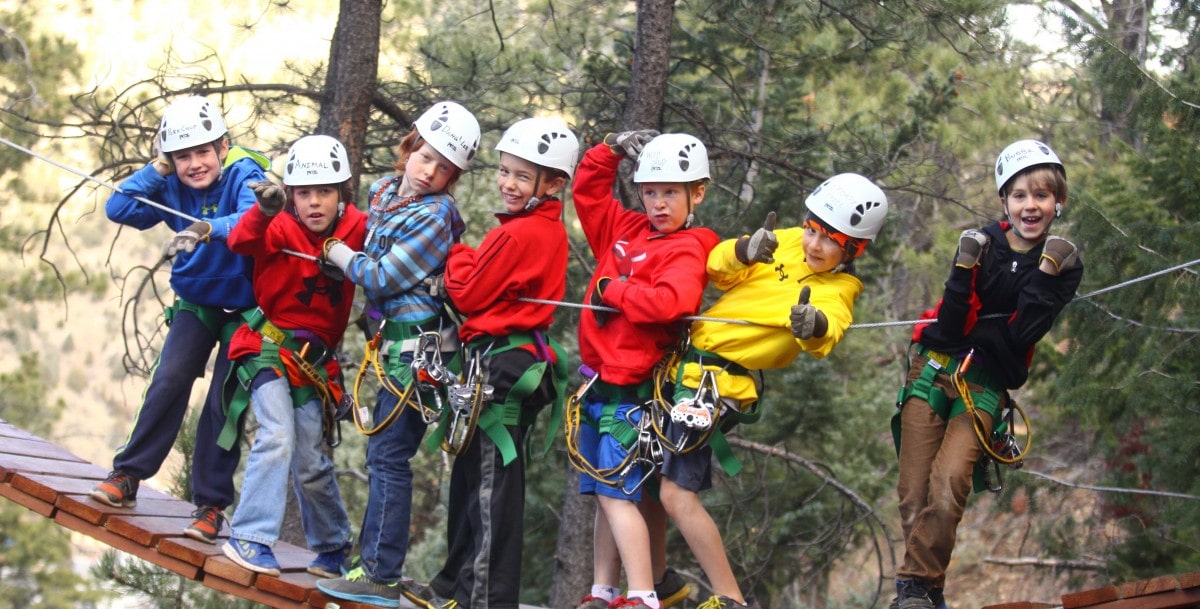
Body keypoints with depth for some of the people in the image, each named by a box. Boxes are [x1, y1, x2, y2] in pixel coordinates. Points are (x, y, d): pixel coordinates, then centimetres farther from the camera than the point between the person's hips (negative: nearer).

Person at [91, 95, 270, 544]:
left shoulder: (244, 176, -21)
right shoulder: (172, 187, -7)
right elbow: (118, 209, -14)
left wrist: (205, 230, -57)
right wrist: (158, 168, -17)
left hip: (244, 308, -4)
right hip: (196, 301, 4)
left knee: (224, 401, -6)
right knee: (169, 380, -12)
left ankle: (211, 505, 3)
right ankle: (127, 476, -2)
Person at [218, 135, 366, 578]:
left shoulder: (356, 230, -3)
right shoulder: (281, 229, -12)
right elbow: (242, 241, -30)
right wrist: (264, 210, -49)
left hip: (316, 357, 3)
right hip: (270, 342, -3)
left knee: (311, 462, 9)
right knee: (278, 435, -22)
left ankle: (333, 549, 28)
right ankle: (250, 538, -15)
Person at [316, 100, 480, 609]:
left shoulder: (435, 218, -14)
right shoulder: (384, 192, 12)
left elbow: (382, 279, -14)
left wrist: (339, 255, -1)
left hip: (417, 342, -9)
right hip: (398, 339, 9)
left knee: (388, 453, -9)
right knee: (384, 451, 13)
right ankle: (375, 559, 20)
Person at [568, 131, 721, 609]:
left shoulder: (686, 250, -10)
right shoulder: (627, 231, 12)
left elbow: (669, 301, -29)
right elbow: (588, 191, 24)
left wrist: (613, 290, -16)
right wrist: (611, 151, 11)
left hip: (629, 387, -8)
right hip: (598, 381, 8)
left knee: (616, 491, -13)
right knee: (604, 491, 12)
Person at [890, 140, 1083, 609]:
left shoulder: (1064, 265, -2)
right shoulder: (983, 245, -5)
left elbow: (1020, 337, -13)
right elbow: (949, 329, -11)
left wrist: (1046, 275, -19)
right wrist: (964, 270, -24)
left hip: (987, 383, -1)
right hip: (936, 365, 1)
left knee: (948, 483, -22)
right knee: (913, 495, -4)